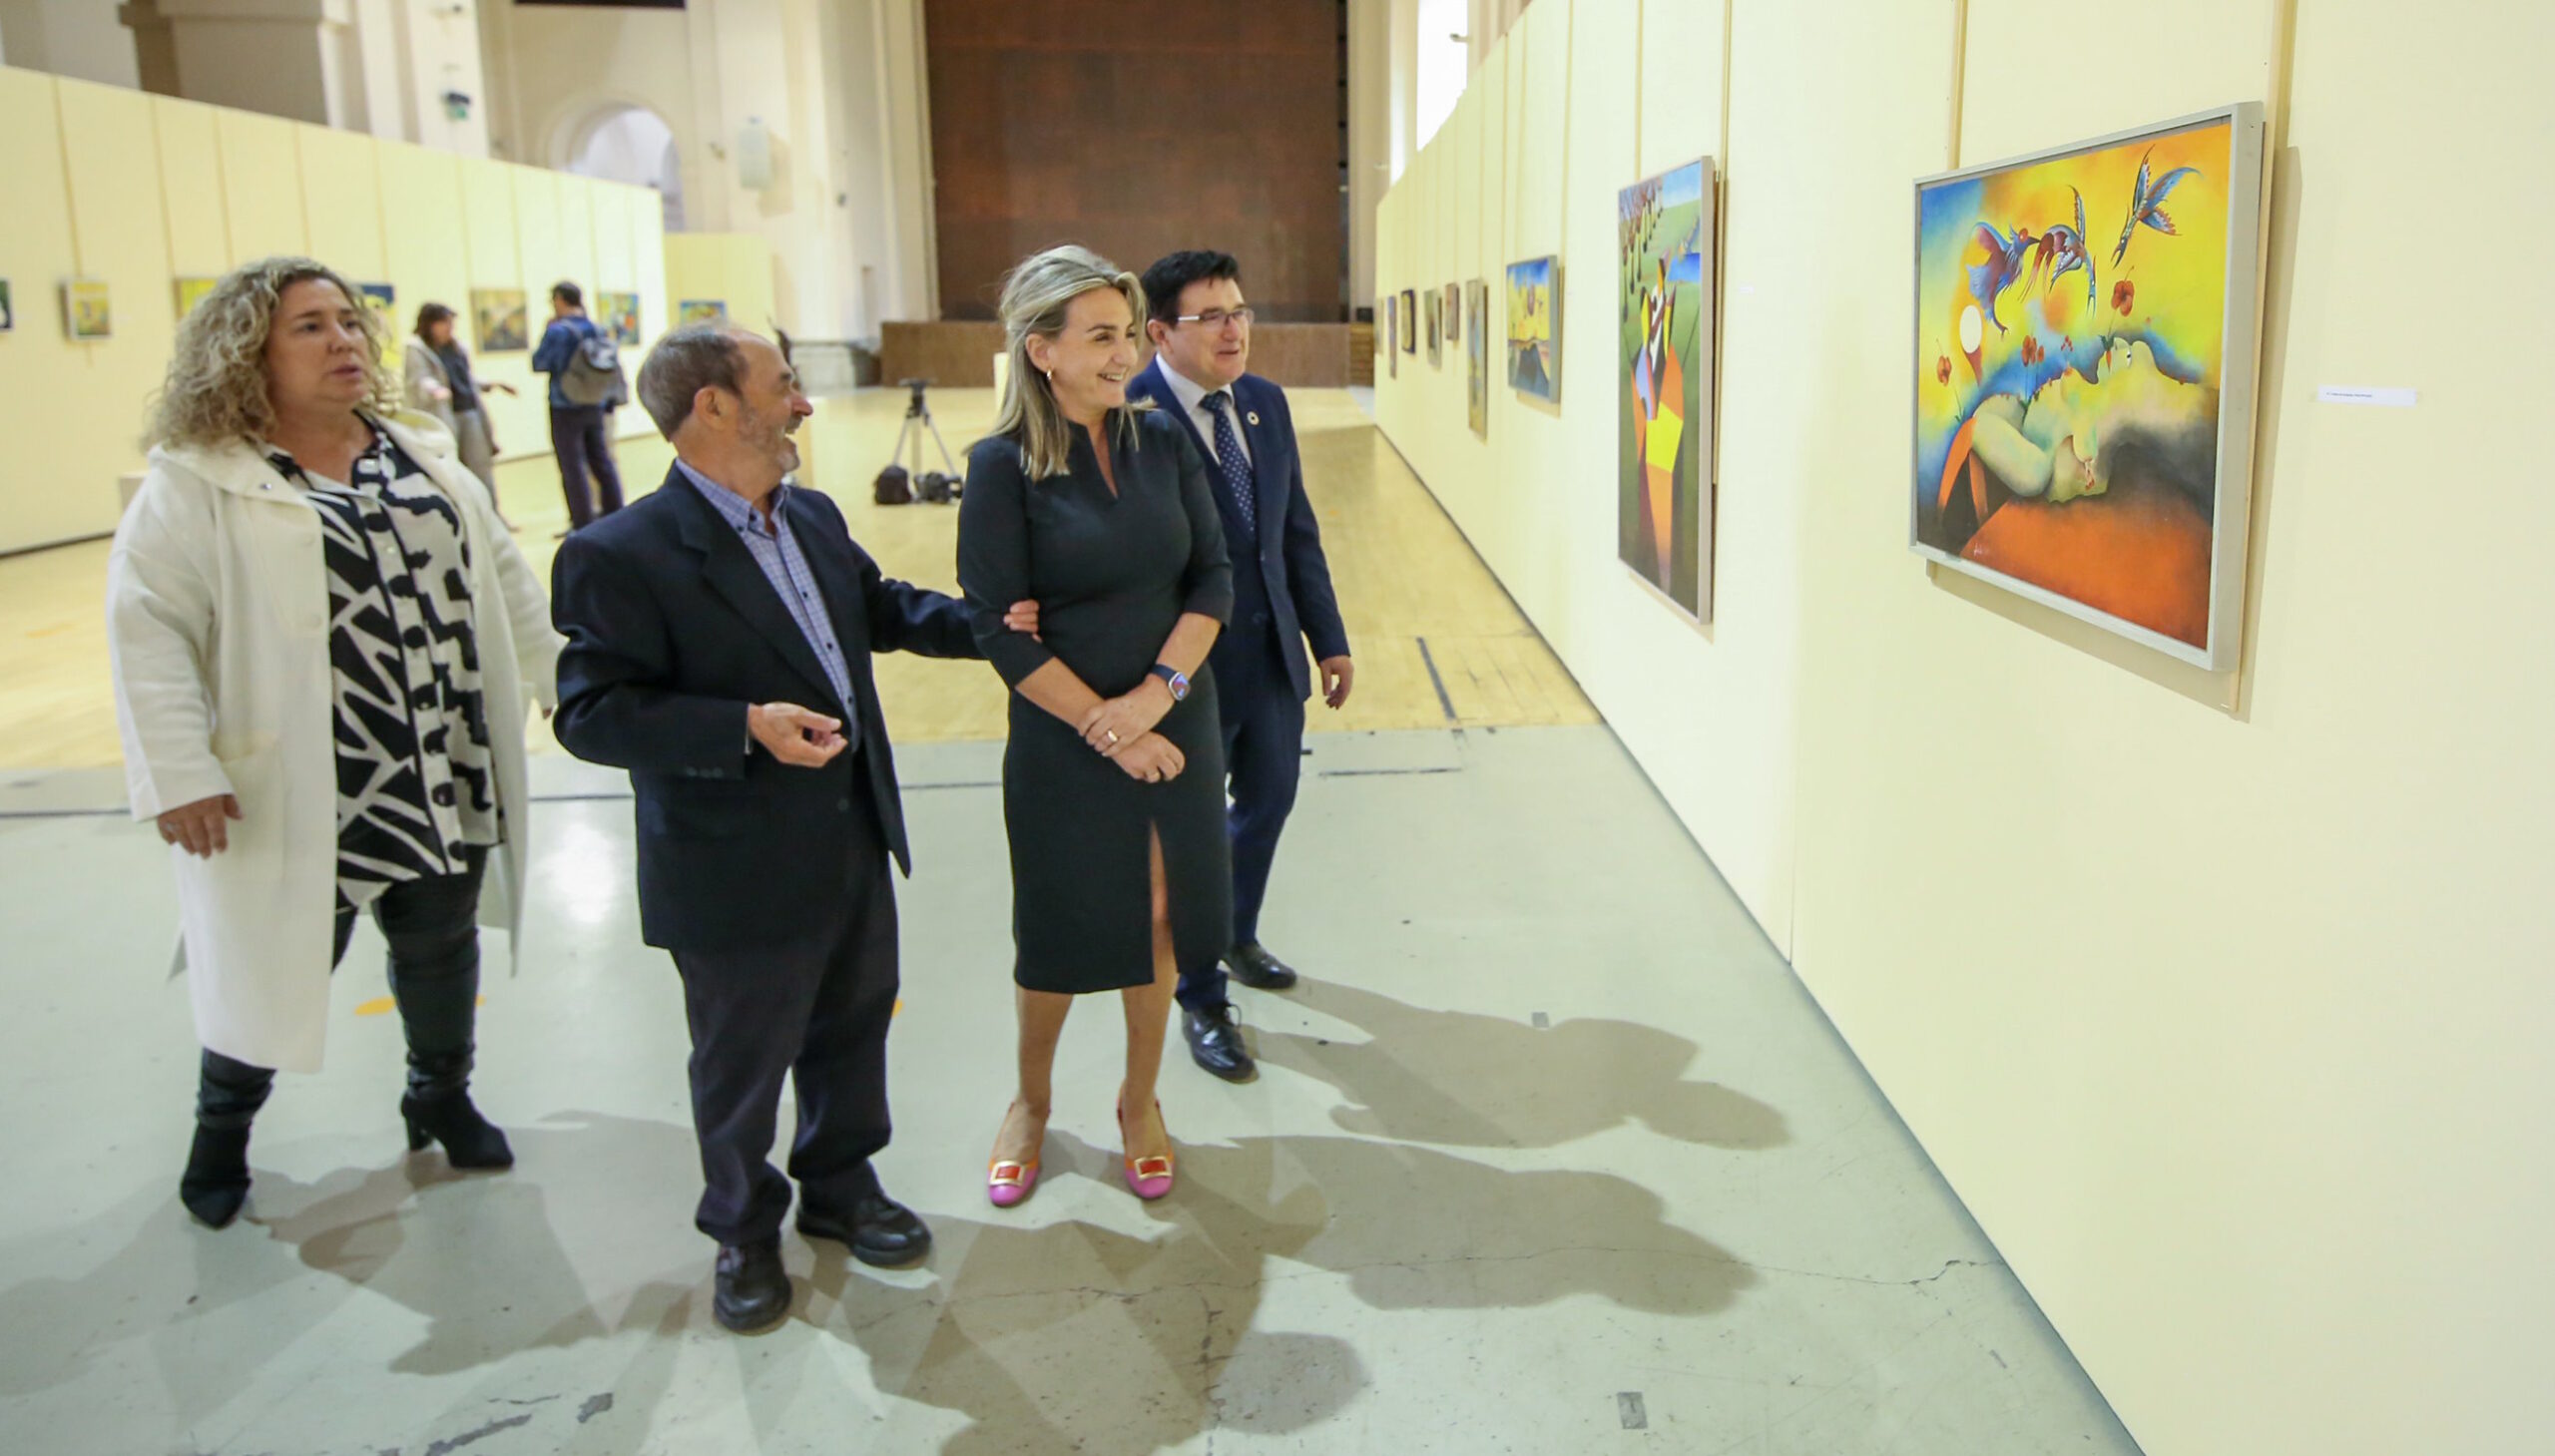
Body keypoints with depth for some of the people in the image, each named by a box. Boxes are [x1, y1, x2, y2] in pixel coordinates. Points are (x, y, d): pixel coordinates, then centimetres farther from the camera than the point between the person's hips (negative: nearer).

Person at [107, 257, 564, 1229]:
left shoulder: (420, 455, 8)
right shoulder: (196, 484, -11)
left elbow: (501, 577, 13)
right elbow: (148, 629, -14)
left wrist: (557, 677, 12)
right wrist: (178, 774, -19)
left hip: (445, 781, 5)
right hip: (301, 799, -5)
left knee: (442, 952, 18)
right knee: (275, 970, 11)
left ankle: (442, 1098, 42)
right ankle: (221, 1129, 38)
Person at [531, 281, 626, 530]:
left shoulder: (557, 331, -14)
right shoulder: (595, 329, 5)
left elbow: (539, 364, -7)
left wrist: (546, 332, 0)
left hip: (565, 409, -6)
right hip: (594, 406, 6)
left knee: (573, 468, -2)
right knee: (602, 462, 13)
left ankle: (583, 525, -2)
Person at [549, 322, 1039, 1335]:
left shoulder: (814, 518, 6)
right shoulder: (620, 556, -19)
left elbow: (879, 606, 23)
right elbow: (593, 712, -22)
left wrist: (982, 624, 11)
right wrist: (745, 726, -31)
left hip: (854, 844, 7)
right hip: (737, 877, -7)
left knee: (852, 1031, 22)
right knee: (742, 1065, 12)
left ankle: (839, 1186, 46)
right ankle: (744, 1233, 36)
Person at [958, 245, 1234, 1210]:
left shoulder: (1162, 443, 0)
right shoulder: (1003, 466, -11)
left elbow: (1215, 577, -1)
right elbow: (998, 628, -14)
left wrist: (1158, 693, -15)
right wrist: (1104, 728, -15)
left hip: (1176, 726, 3)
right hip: (1063, 740, -3)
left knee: (1157, 919, 13)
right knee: (1063, 931, 11)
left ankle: (1139, 1099, 36)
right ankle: (1031, 1101, 37)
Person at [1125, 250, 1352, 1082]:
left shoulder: (1266, 402, 4)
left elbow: (1298, 529, 9)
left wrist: (1328, 638, 9)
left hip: (1274, 655, 7)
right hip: (1188, 665, -6)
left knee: (1269, 804, 21)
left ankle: (1236, 937, 48)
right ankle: (1201, 1002, 29)